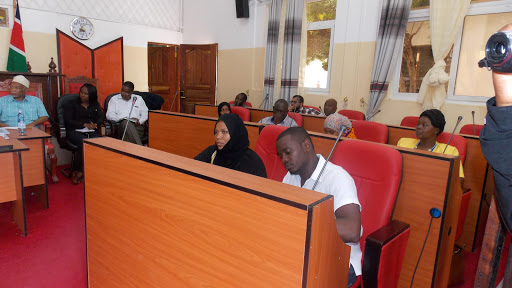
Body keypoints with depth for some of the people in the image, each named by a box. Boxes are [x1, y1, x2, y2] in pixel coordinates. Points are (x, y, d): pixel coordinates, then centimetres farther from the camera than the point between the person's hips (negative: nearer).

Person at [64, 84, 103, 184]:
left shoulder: (95, 105, 23)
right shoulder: (73, 105, 14)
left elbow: (101, 117, 11)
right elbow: (68, 120, 1)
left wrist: (95, 124, -12)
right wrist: (84, 124, -11)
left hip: (92, 131, 2)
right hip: (75, 131, -2)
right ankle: (77, 171, -23)